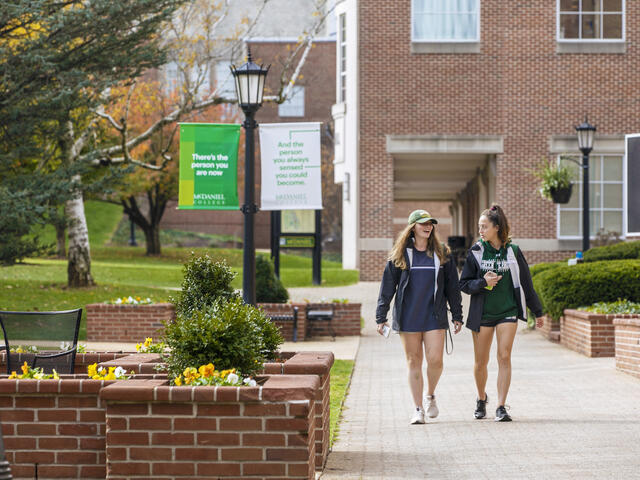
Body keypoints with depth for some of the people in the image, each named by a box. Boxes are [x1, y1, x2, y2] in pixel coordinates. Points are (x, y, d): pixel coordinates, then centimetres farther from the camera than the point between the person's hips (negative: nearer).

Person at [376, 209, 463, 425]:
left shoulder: (442, 254, 8)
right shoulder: (400, 255, 4)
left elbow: (452, 286, 12)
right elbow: (387, 287, 5)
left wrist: (457, 316, 9)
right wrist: (381, 317, 0)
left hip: (434, 316, 0)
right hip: (408, 316, 0)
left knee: (435, 360, -8)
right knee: (414, 362, 2)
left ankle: (430, 396, 19)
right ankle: (418, 409, 9)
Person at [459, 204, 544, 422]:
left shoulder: (513, 251, 0)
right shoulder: (476, 252, 1)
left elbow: (526, 283, 9)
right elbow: (464, 284, 3)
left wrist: (537, 312, 14)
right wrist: (483, 282, -17)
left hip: (508, 312, -1)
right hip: (482, 313, 1)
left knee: (504, 357, -12)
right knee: (481, 362, 7)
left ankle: (501, 407, -11)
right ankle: (481, 399, 33)